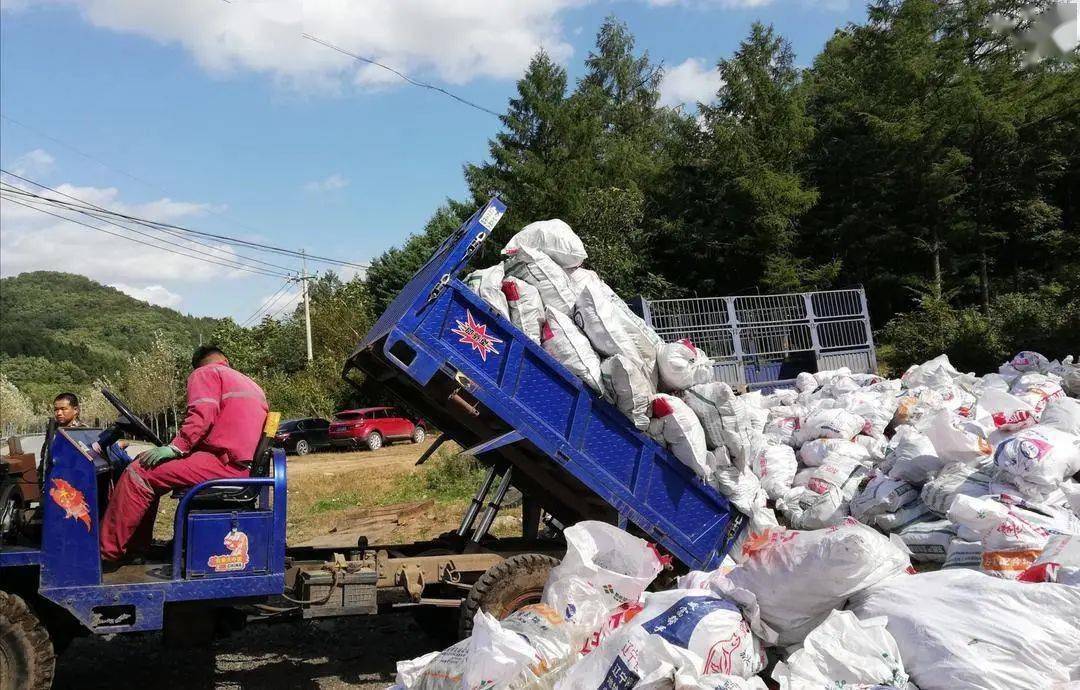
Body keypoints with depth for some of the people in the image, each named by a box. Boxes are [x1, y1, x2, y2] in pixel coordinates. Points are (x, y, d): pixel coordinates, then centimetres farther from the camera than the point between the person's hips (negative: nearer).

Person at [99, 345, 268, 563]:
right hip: (245, 465, 9)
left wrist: (175, 447, -13)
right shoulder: (252, 385, 28)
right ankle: (136, 546, 17)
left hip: (223, 462, -9)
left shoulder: (205, 373, 5)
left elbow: (202, 416, -13)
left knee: (139, 473, -8)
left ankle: (106, 550, -7)